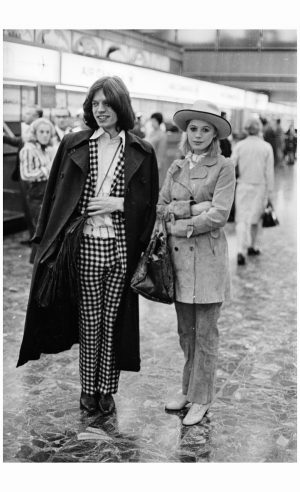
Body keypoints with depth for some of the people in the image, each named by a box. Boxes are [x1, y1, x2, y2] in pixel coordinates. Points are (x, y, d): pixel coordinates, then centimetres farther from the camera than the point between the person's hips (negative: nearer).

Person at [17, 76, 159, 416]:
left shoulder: (141, 152, 4)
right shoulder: (74, 145, 5)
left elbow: (149, 203, 7)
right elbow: (56, 195, 5)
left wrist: (118, 203, -10)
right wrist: (47, 239, -1)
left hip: (122, 247, 0)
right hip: (86, 245, 0)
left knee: (113, 321, 8)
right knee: (89, 320, 7)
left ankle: (107, 388, 23)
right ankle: (88, 387, 23)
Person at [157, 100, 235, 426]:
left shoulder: (223, 168, -4)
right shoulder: (176, 167, 11)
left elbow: (219, 215, -13)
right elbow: (160, 207, 5)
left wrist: (181, 225, -9)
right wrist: (193, 208, -11)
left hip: (207, 256, -5)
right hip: (178, 255, 5)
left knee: (205, 333, 4)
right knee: (185, 330, 14)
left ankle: (201, 399, 15)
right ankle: (188, 390, 28)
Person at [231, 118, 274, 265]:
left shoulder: (239, 145, -4)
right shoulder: (266, 147, -5)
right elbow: (269, 171, -4)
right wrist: (270, 191, 3)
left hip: (243, 186, 0)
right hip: (259, 187, 0)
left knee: (242, 219, 2)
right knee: (256, 217, 16)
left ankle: (241, 250, -11)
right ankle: (253, 246, 25)